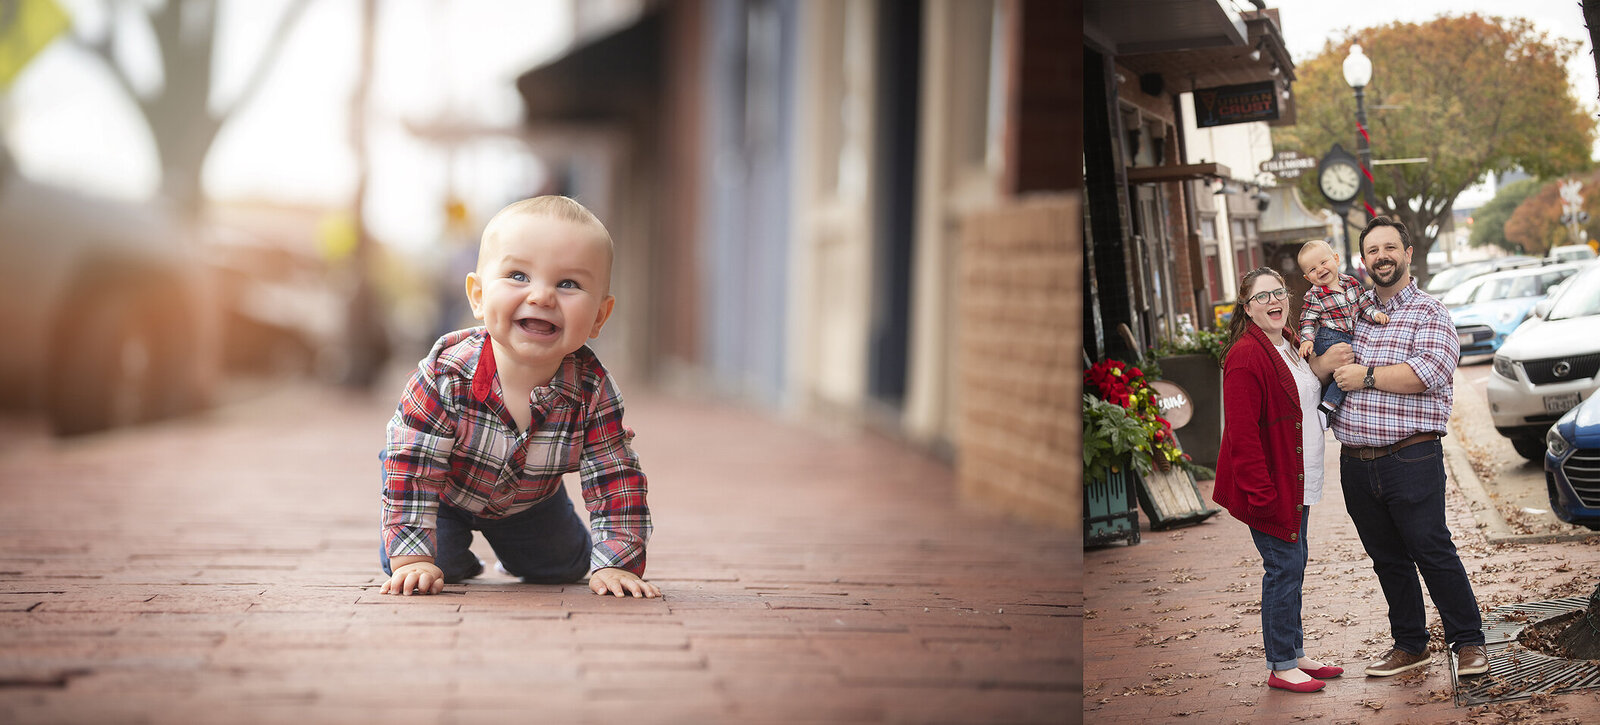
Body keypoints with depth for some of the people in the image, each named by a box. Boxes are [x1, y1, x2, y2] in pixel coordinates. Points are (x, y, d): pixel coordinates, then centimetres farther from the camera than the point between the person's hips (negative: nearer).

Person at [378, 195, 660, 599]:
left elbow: (616, 479, -25)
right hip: (445, 488, -2)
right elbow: (412, 470, -35)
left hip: (529, 502, 3)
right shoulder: (446, 373, -40)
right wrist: (413, 558, -39)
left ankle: (514, 556, 45)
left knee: (564, 567, 11)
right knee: (440, 566, -13)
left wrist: (616, 564, -32)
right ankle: (455, 555, 24)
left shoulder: (592, 389, -33)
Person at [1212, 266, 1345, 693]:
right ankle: (1280, 666, 6)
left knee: (1294, 565, 15)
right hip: (1269, 484, -9)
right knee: (1284, 568, -4)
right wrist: (1261, 492, -24)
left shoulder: (1289, 347, 12)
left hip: (1297, 481, 9)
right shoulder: (1245, 356, -18)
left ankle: (1294, 654, 25)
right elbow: (1241, 432, -21)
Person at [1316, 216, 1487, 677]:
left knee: (1432, 551, -3)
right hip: (1355, 462, 5)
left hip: (1410, 460, -5)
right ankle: (1410, 645, 24)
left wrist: (1366, 376, -13)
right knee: (1387, 558, 13)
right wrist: (1324, 362, -6)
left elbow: (1431, 371, -18)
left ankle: (1468, 642, 10)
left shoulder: (1429, 312, -1)